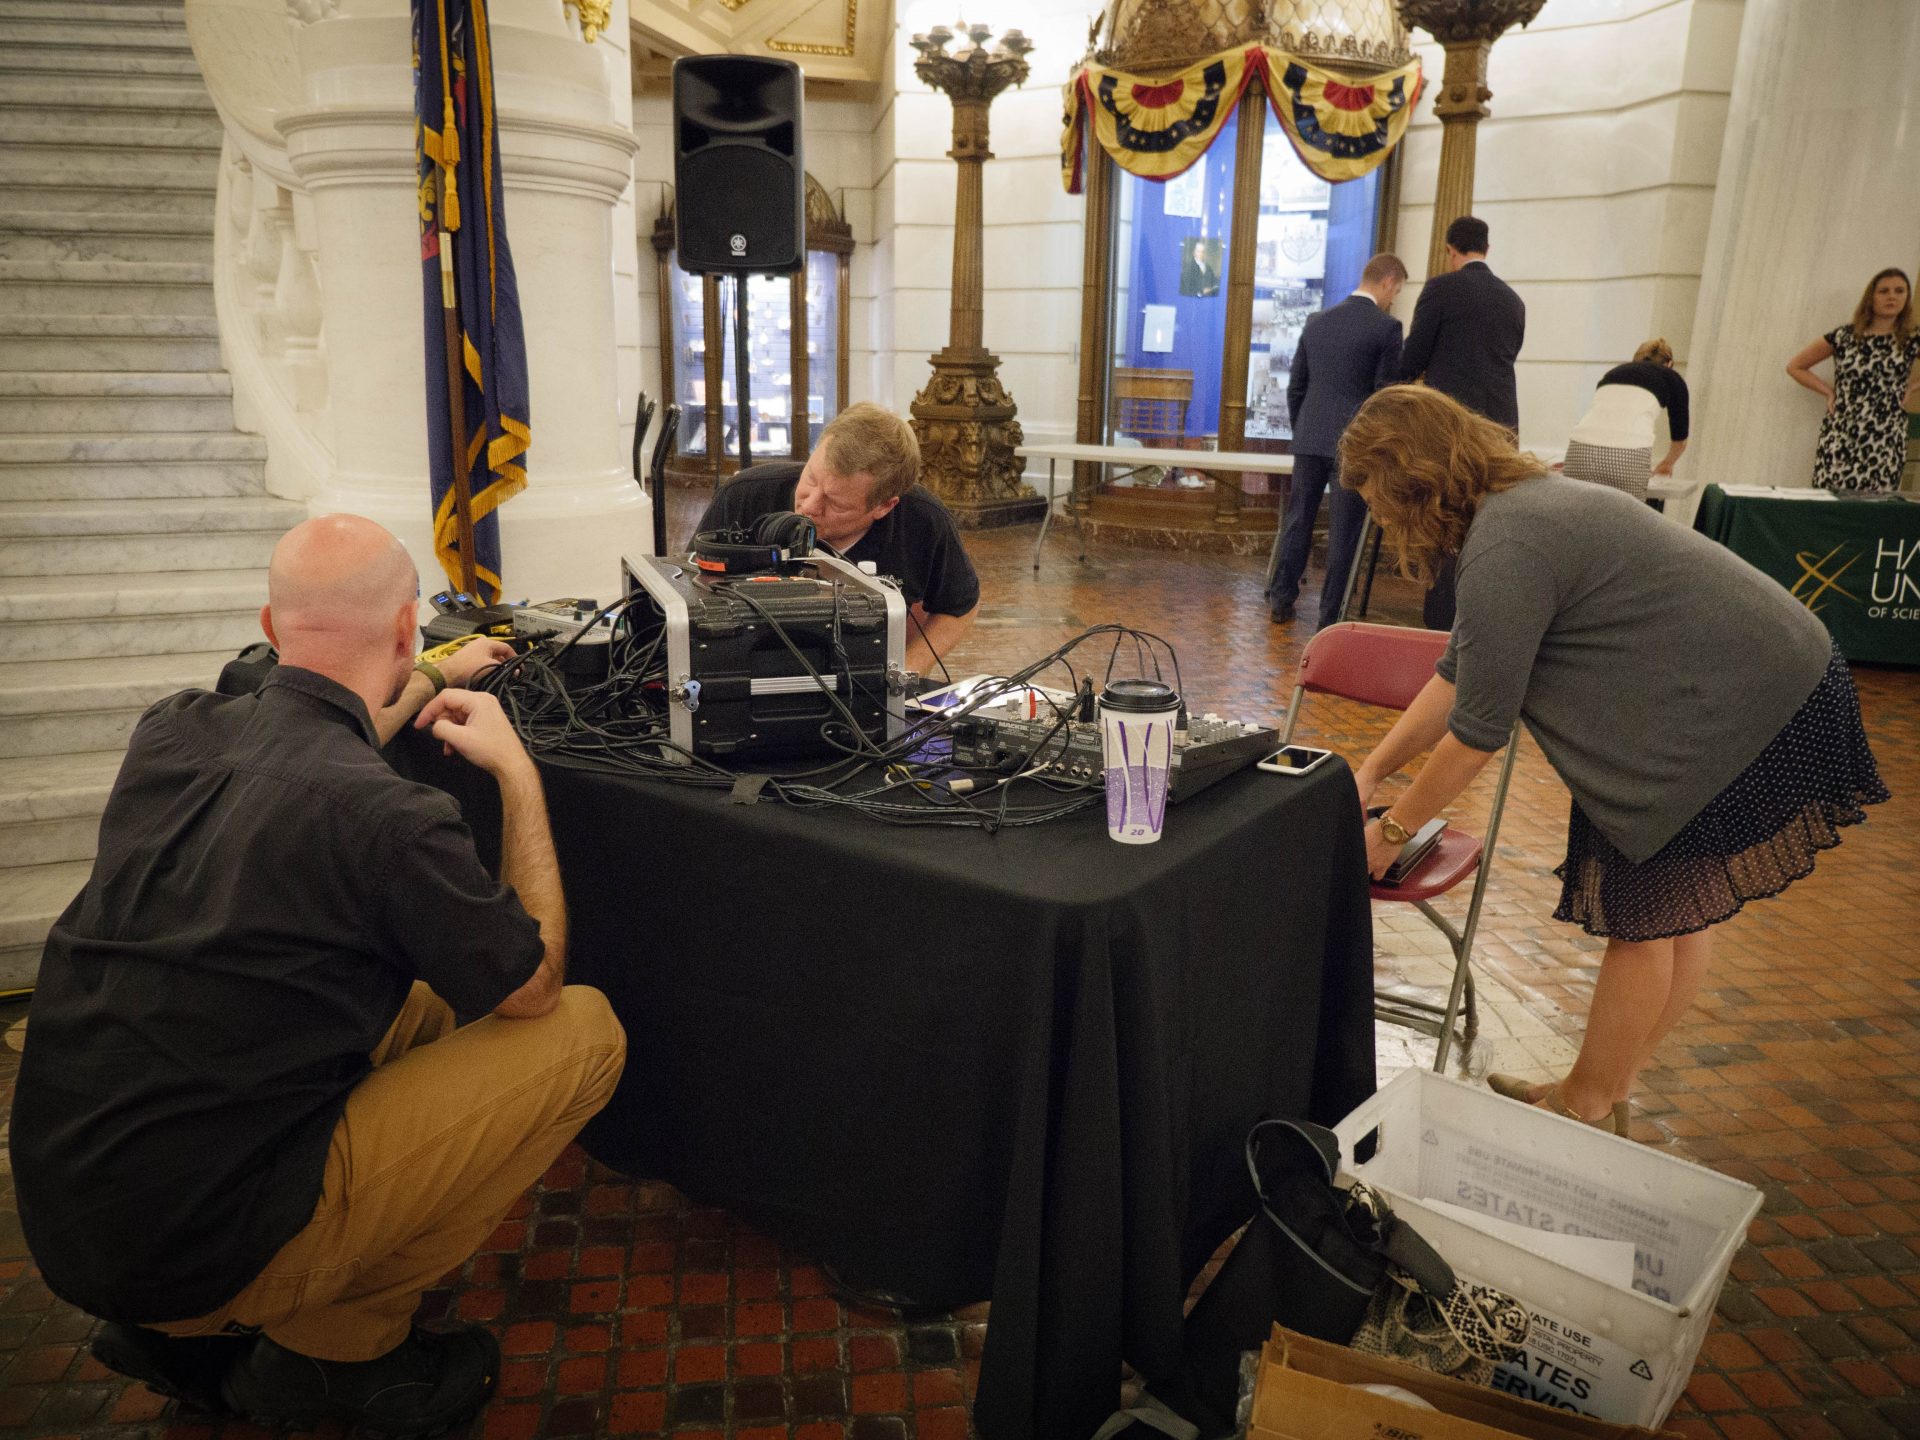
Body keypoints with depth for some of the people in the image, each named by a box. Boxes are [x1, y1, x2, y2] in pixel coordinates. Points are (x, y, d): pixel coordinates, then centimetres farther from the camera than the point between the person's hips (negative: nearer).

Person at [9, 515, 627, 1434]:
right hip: (201, 1247, -8)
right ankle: (332, 1346, 5)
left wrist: (432, 681, 38)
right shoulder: (390, 820, -23)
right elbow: (534, 988, -6)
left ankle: (183, 1329, 19)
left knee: (422, 1007, 23)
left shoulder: (171, 732, -1)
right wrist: (517, 773, -1)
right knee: (584, 1031, -5)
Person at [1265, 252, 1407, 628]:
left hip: (1309, 439, 5)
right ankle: (1331, 616, 6)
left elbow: (1296, 386, 13)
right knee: (1343, 532, 1)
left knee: (1298, 520, 13)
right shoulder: (1386, 327, -7)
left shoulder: (1317, 322, 9)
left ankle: (1281, 600, 18)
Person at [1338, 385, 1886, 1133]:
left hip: (1744, 714, -10)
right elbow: (1458, 672, 14)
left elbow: (1477, 732, -18)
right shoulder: (1522, 501, 8)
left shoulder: (1505, 550, -23)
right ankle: (1604, 1092, 29)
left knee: (1645, 909, 1)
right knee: (1679, 905, 16)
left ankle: (1588, 1107, 18)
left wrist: (1390, 832, -5)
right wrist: (1371, 772, 14)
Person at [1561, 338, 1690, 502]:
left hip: (1582, 453, 3)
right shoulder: (1671, 378, 25)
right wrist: (1666, 463, 56)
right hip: (1630, 458, -3)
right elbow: (1679, 437, 36)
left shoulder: (1612, 372, 34)